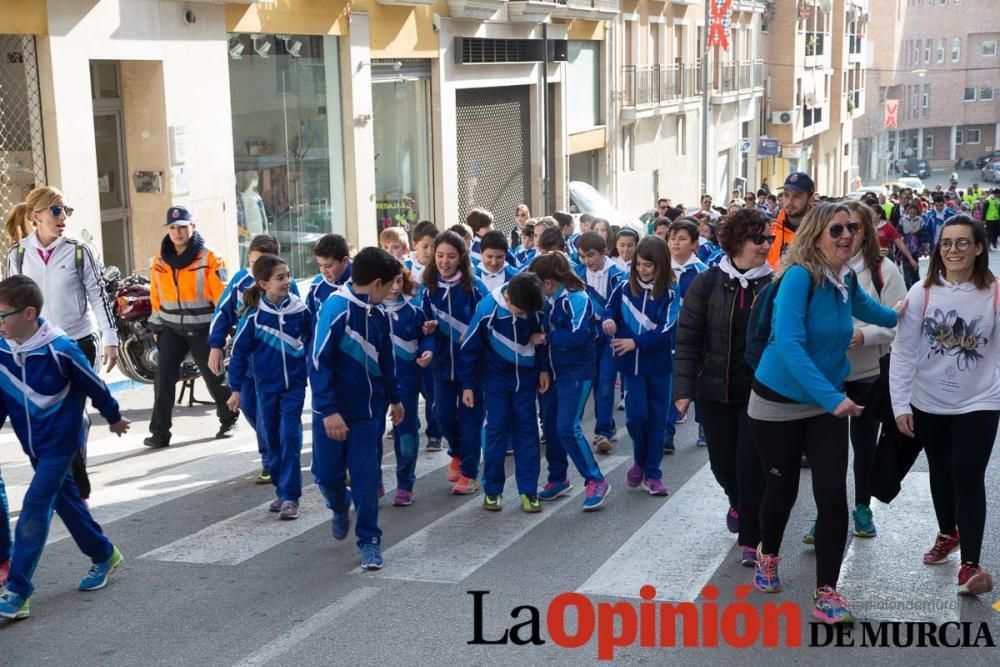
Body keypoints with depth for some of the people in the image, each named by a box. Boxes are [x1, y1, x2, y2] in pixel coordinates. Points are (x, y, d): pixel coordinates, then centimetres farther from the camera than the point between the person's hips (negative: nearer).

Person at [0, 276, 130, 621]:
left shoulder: (59, 350, -24)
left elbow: (93, 385, -8)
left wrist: (114, 417, 4)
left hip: (59, 442, -6)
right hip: (33, 445, 6)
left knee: (34, 510, -11)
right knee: (65, 499, 18)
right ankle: (104, 555, 39)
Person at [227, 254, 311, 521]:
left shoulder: (300, 309, -7)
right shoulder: (254, 314, -10)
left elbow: (312, 343, 7)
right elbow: (239, 351, -4)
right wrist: (236, 389, -3)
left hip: (294, 384, -1)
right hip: (265, 386, 1)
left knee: (290, 437, -6)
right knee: (272, 439, 9)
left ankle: (291, 496, -2)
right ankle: (281, 490, 23)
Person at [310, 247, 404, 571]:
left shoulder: (378, 315, 2)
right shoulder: (336, 308, -18)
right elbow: (318, 361, -20)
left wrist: (394, 398, 23)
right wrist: (328, 410, -22)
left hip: (368, 410, 4)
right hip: (334, 410, -4)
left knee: (366, 476, 1)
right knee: (327, 474, 8)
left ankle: (369, 540, 14)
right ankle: (340, 508, 40)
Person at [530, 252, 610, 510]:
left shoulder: (577, 299, -17)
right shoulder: (549, 301, 7)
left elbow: (579, 334, -27)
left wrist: (547, 338, -19)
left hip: (576, 373, -8)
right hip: (552, 371, 8)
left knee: (567, 428, -14)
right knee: (550, 425, 12)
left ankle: (595, 481, -3)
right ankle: (558, 479, 27)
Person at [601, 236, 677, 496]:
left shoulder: (669, 294, -7)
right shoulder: (625, 288, 0)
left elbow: (666, 329, -14)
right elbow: (610, 309, 15)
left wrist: (636, 342, -22)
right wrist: (608, 321, -8)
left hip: (658, 364, -1)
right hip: (631, 364, 1)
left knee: (657, 418, 5)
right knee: (637, 414, -7)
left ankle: (653, 473, 16)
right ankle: (639, 461, 20)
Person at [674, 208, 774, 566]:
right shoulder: (707, 283, -4)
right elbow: (688, 339, -3)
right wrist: (683, 388, -8)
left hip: (758, 391, -2)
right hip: (715, 389, 2)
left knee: (751, 465, -3)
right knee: (722, 460, 15)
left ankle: (749, 539, 12)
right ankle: (737, 502, 48)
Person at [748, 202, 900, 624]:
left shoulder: (846, 280, -1)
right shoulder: (799, 276, -22)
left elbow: (867, 308, 25)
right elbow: (788, 343, -33)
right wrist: (832, 397, -39)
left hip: (826, 405, 5)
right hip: (778, 403, -5)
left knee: (833, 494, -6)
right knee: (782, 488, 12)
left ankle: (826, 595, 4)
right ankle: (767, 556, 42)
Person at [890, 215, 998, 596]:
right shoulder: (922, 293, -9)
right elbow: (903, 351, -6)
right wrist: (901, 404, -8)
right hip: (928, 403, 2)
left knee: (968, 478, -6)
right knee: (940, 473, 18)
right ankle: (947, 533, 42)